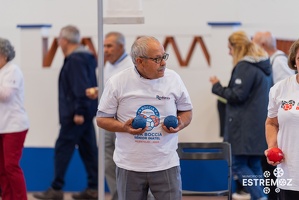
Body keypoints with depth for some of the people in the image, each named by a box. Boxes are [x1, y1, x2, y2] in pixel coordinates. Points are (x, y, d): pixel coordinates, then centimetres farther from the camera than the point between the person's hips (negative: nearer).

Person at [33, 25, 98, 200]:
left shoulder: (75, 60, -15)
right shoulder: (86, 57, 15)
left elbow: (81, 88, -23)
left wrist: (79, 111, -23)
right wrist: (82, 111, 17)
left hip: (75, 114, -10)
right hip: (85, 113, 10)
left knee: (63, 148, -5)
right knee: (88, 149, 9)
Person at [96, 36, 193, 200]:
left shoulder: (173, 79, -1)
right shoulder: (117, 83, -6)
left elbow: (186, 111, 11)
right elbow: (102, 119, 1)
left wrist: (180, 124, -12)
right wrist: (124, 127, -18)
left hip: (166, 164, 1)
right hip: (129, 166, -1)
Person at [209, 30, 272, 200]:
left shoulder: (245, 67, -15)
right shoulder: (265, 65, 13)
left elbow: (237, 95, -17)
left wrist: (217, 86, -4)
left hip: (245, 126, -9)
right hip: (260, 124, 9)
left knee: (239, 165, -5)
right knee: (254, 164, 13)